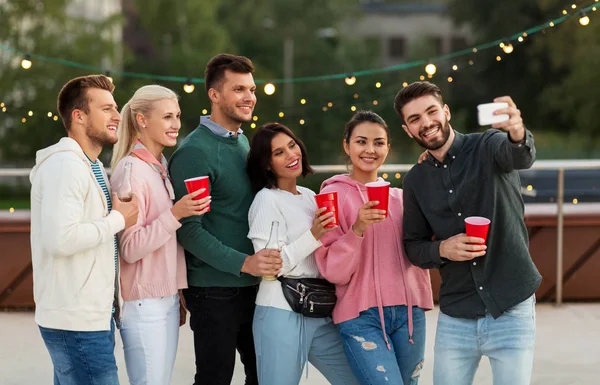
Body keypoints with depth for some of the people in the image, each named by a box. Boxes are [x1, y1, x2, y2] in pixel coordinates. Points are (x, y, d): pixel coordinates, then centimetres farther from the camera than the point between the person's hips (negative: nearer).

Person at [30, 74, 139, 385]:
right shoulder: (65, 163, -15)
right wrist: (119, 219, -16)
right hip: (77, 322, -10)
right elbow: (60, 239, -26)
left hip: (93, 313, 10)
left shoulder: (90, 165, 17)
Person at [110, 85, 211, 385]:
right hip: (144, 303, -8)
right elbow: (130, 249, -18)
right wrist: (175, 214, -26)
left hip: (168, 300, 8)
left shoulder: (161, 167, 11)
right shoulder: (131, 170, -14)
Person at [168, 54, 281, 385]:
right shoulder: (194, 152, -15)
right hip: (215, 291, -8)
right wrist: (243, 263, -29)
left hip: (252, 285, 8)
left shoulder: (243, 142, 11)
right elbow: (189, 229, -21)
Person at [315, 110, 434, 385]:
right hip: (361, 317, -5)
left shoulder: (399, 197, 12)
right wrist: (357, 229, -24)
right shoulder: (334, 195, -2)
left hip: (409, 312, 5)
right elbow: (332, 271, -7)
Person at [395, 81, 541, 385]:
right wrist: (441, 249, -11)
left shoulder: (487, 148, -7)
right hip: (455, 319, 4)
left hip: (511, 312, -3)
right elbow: (413, 247, 12)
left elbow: (520, 156, -30)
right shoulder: (415, 181, 6)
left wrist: (517, 134, -55)